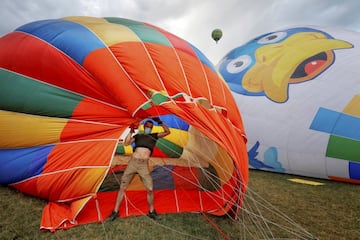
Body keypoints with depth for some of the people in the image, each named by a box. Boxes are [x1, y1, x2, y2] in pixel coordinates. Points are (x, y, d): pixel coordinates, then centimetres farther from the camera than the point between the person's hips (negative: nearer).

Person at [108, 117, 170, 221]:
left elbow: (167, 132, 5)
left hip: (144, 165, -1)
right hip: (132, 162, 1)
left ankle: (151, 211, 16)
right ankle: (115, 211, 22)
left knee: (150, 189, -7)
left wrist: (160, 122, -2)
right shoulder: (138, 136, 16)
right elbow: (126, 143, 3)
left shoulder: (154, 136, 14)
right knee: (122, 187, 5)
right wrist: (131, 132, -1)